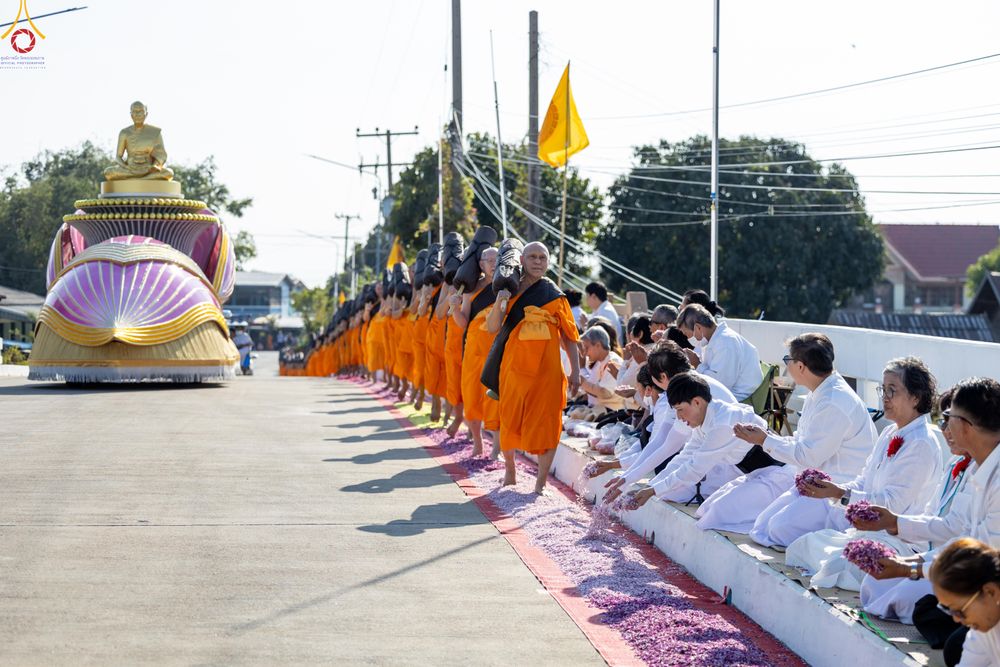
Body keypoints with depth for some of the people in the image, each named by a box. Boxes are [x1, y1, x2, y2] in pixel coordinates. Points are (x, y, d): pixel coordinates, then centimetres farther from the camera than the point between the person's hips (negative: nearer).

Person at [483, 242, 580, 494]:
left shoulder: (554, 295, 4)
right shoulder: (511, 291, 7)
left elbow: (569, 336, 5)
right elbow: (492, 328, -2)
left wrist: (575, 371, -1)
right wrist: (499, 303, -19)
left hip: (546, 370, -1)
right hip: (514, 368, 1)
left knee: (545, 424, -4)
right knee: (509, 420, 8)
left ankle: (541, 482, 2)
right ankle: (509, 472, 27)